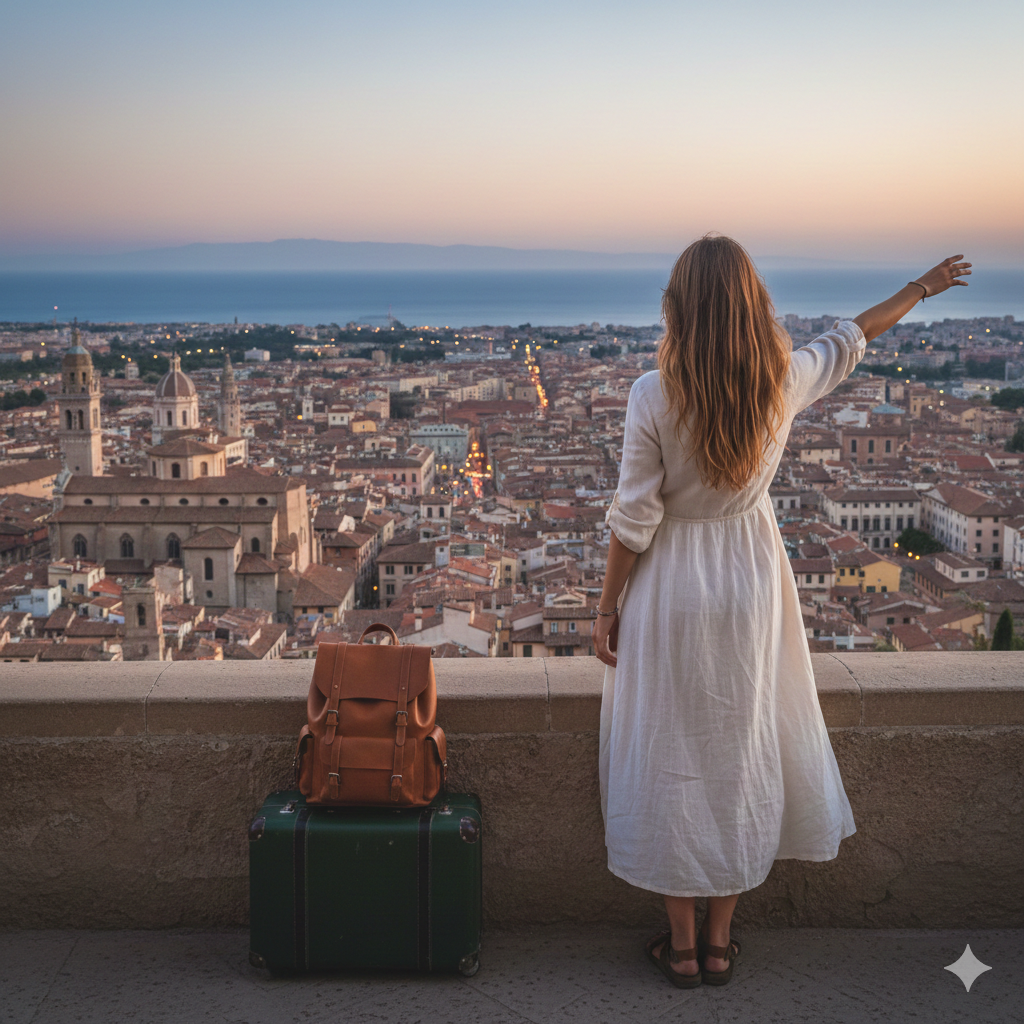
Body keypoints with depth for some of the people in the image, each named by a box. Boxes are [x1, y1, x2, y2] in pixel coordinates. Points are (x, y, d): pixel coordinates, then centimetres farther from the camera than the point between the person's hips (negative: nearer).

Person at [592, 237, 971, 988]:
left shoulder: (654, 395, -19)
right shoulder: (784, 380, -10)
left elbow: (633, 520, -14)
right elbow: (852, 338, 10)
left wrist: (608, 608, -1)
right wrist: (924, 287, 28)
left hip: (673, 584, -3)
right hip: (751, 580, 3)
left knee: (672, 756, 10)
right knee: (743, 748, 15)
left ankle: (681, 945, 22)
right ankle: (720, 942, 27)